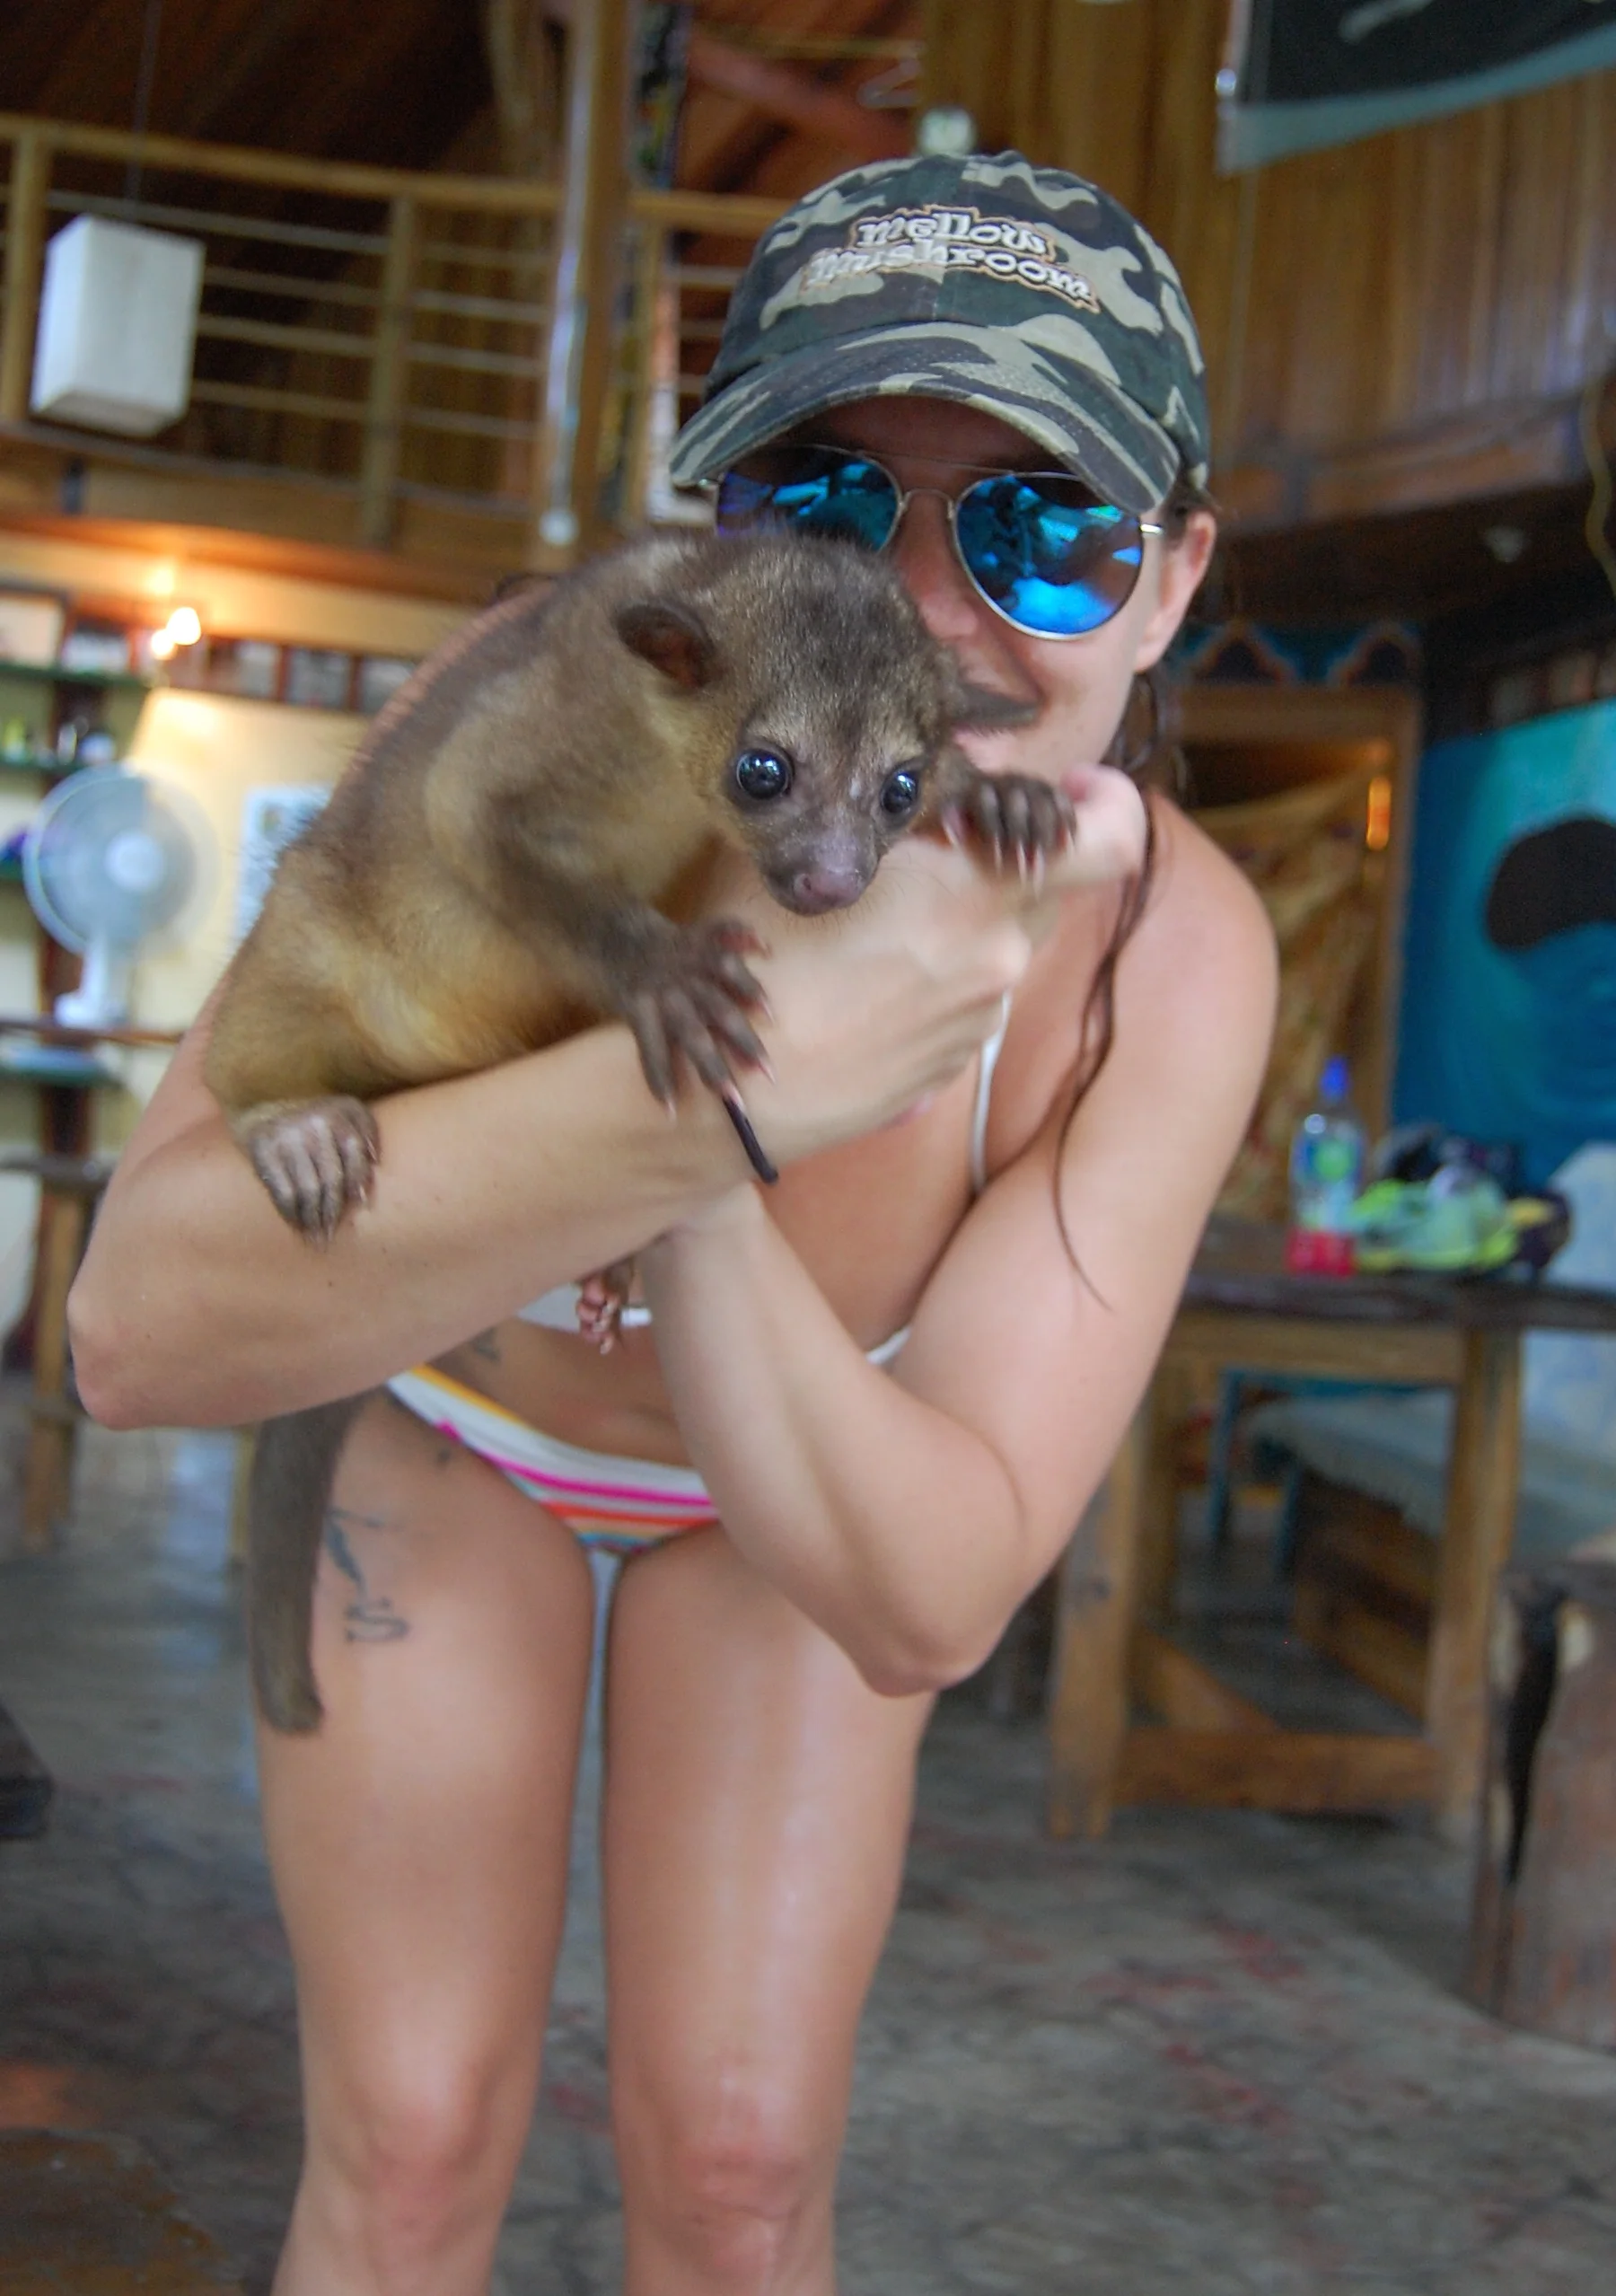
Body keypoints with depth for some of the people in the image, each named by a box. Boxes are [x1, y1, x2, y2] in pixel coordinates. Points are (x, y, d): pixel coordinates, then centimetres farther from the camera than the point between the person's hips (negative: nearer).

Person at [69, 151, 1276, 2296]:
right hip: (438, 1398, -1)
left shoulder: (1168, 957, -32)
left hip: (833, 1459, 1)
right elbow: (146, 1323, -45)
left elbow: (925, 1604, -35)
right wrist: (739, 1075, -56)